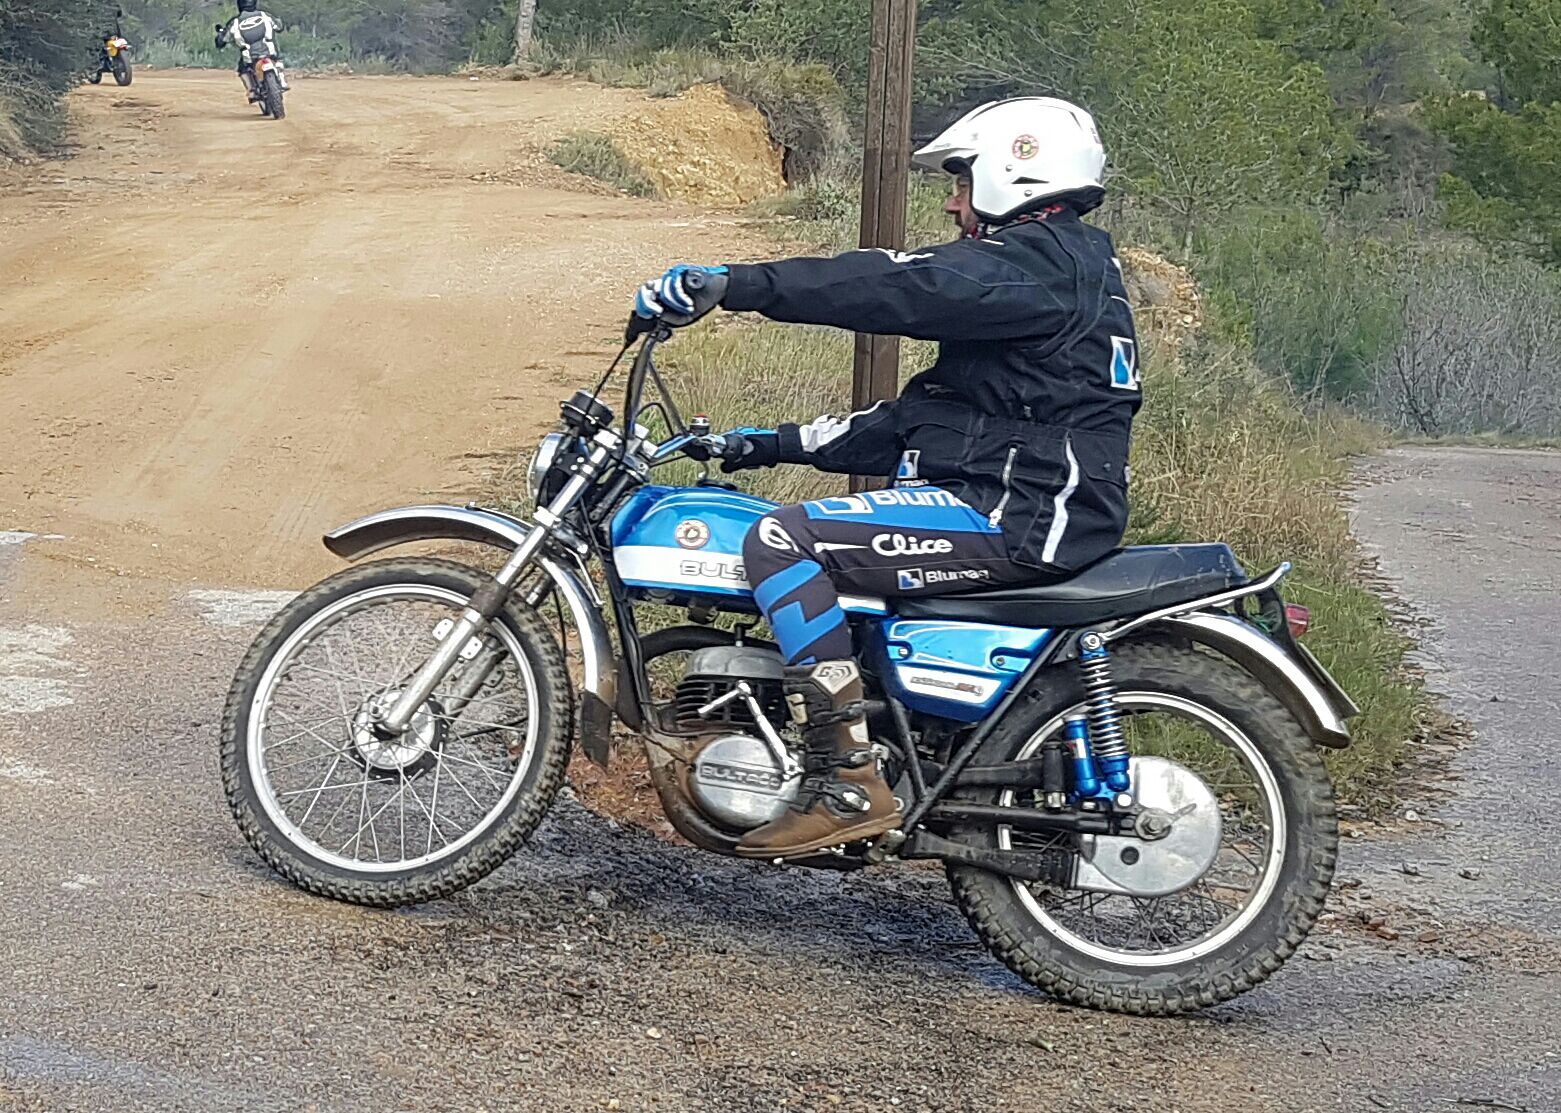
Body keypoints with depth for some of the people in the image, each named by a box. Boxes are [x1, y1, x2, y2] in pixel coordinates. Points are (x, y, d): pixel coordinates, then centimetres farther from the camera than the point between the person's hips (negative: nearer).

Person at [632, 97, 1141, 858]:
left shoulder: (1036, 261, -9)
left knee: (780, 542, -21)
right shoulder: (1056, 267, 23)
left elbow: (890, 286, -24)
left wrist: (729, 284, -26)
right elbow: (916, 418, 22)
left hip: (1020, 515, -11)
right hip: (1029, 510, 11)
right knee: (807, 535, 22)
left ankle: (849, 783, -25)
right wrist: (773, 444, 20)